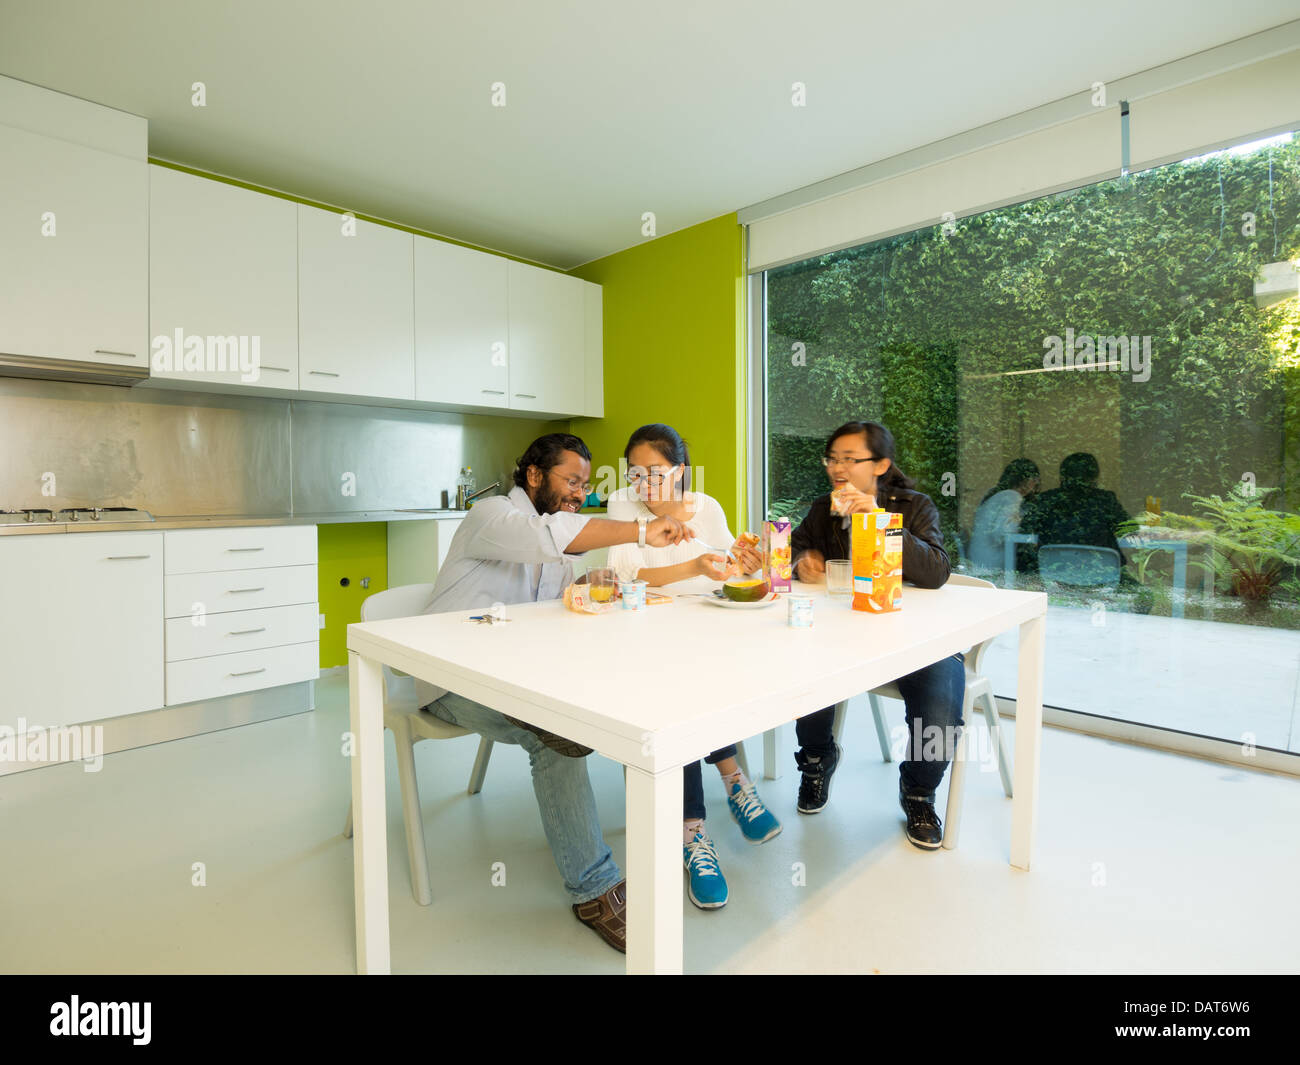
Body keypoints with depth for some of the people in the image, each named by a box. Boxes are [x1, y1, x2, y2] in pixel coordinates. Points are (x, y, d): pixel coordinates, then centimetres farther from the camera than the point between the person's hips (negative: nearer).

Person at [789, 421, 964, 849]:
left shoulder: (914, 506, -4)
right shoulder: (823, 509, 7)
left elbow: (935, 573, -19)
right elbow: (793, 547, 20)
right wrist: (802, 561, -5)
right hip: (842, 632, 3)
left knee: (940, 709, -28)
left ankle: (918, 791, 11)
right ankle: (817, 757, 8)